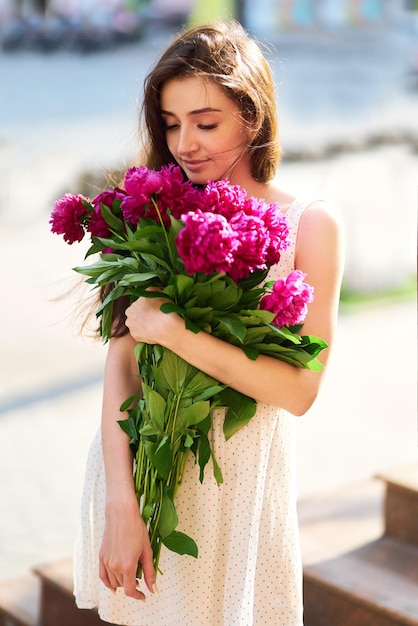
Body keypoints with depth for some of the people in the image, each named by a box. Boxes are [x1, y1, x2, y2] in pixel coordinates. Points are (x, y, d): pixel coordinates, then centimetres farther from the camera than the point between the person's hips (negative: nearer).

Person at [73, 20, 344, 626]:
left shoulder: (309, 223, -7)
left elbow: (299, 390, -13)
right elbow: (122, 356, -9)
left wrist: (175, 332, -22)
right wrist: (120, 502, -18)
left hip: (236, 476, -2)